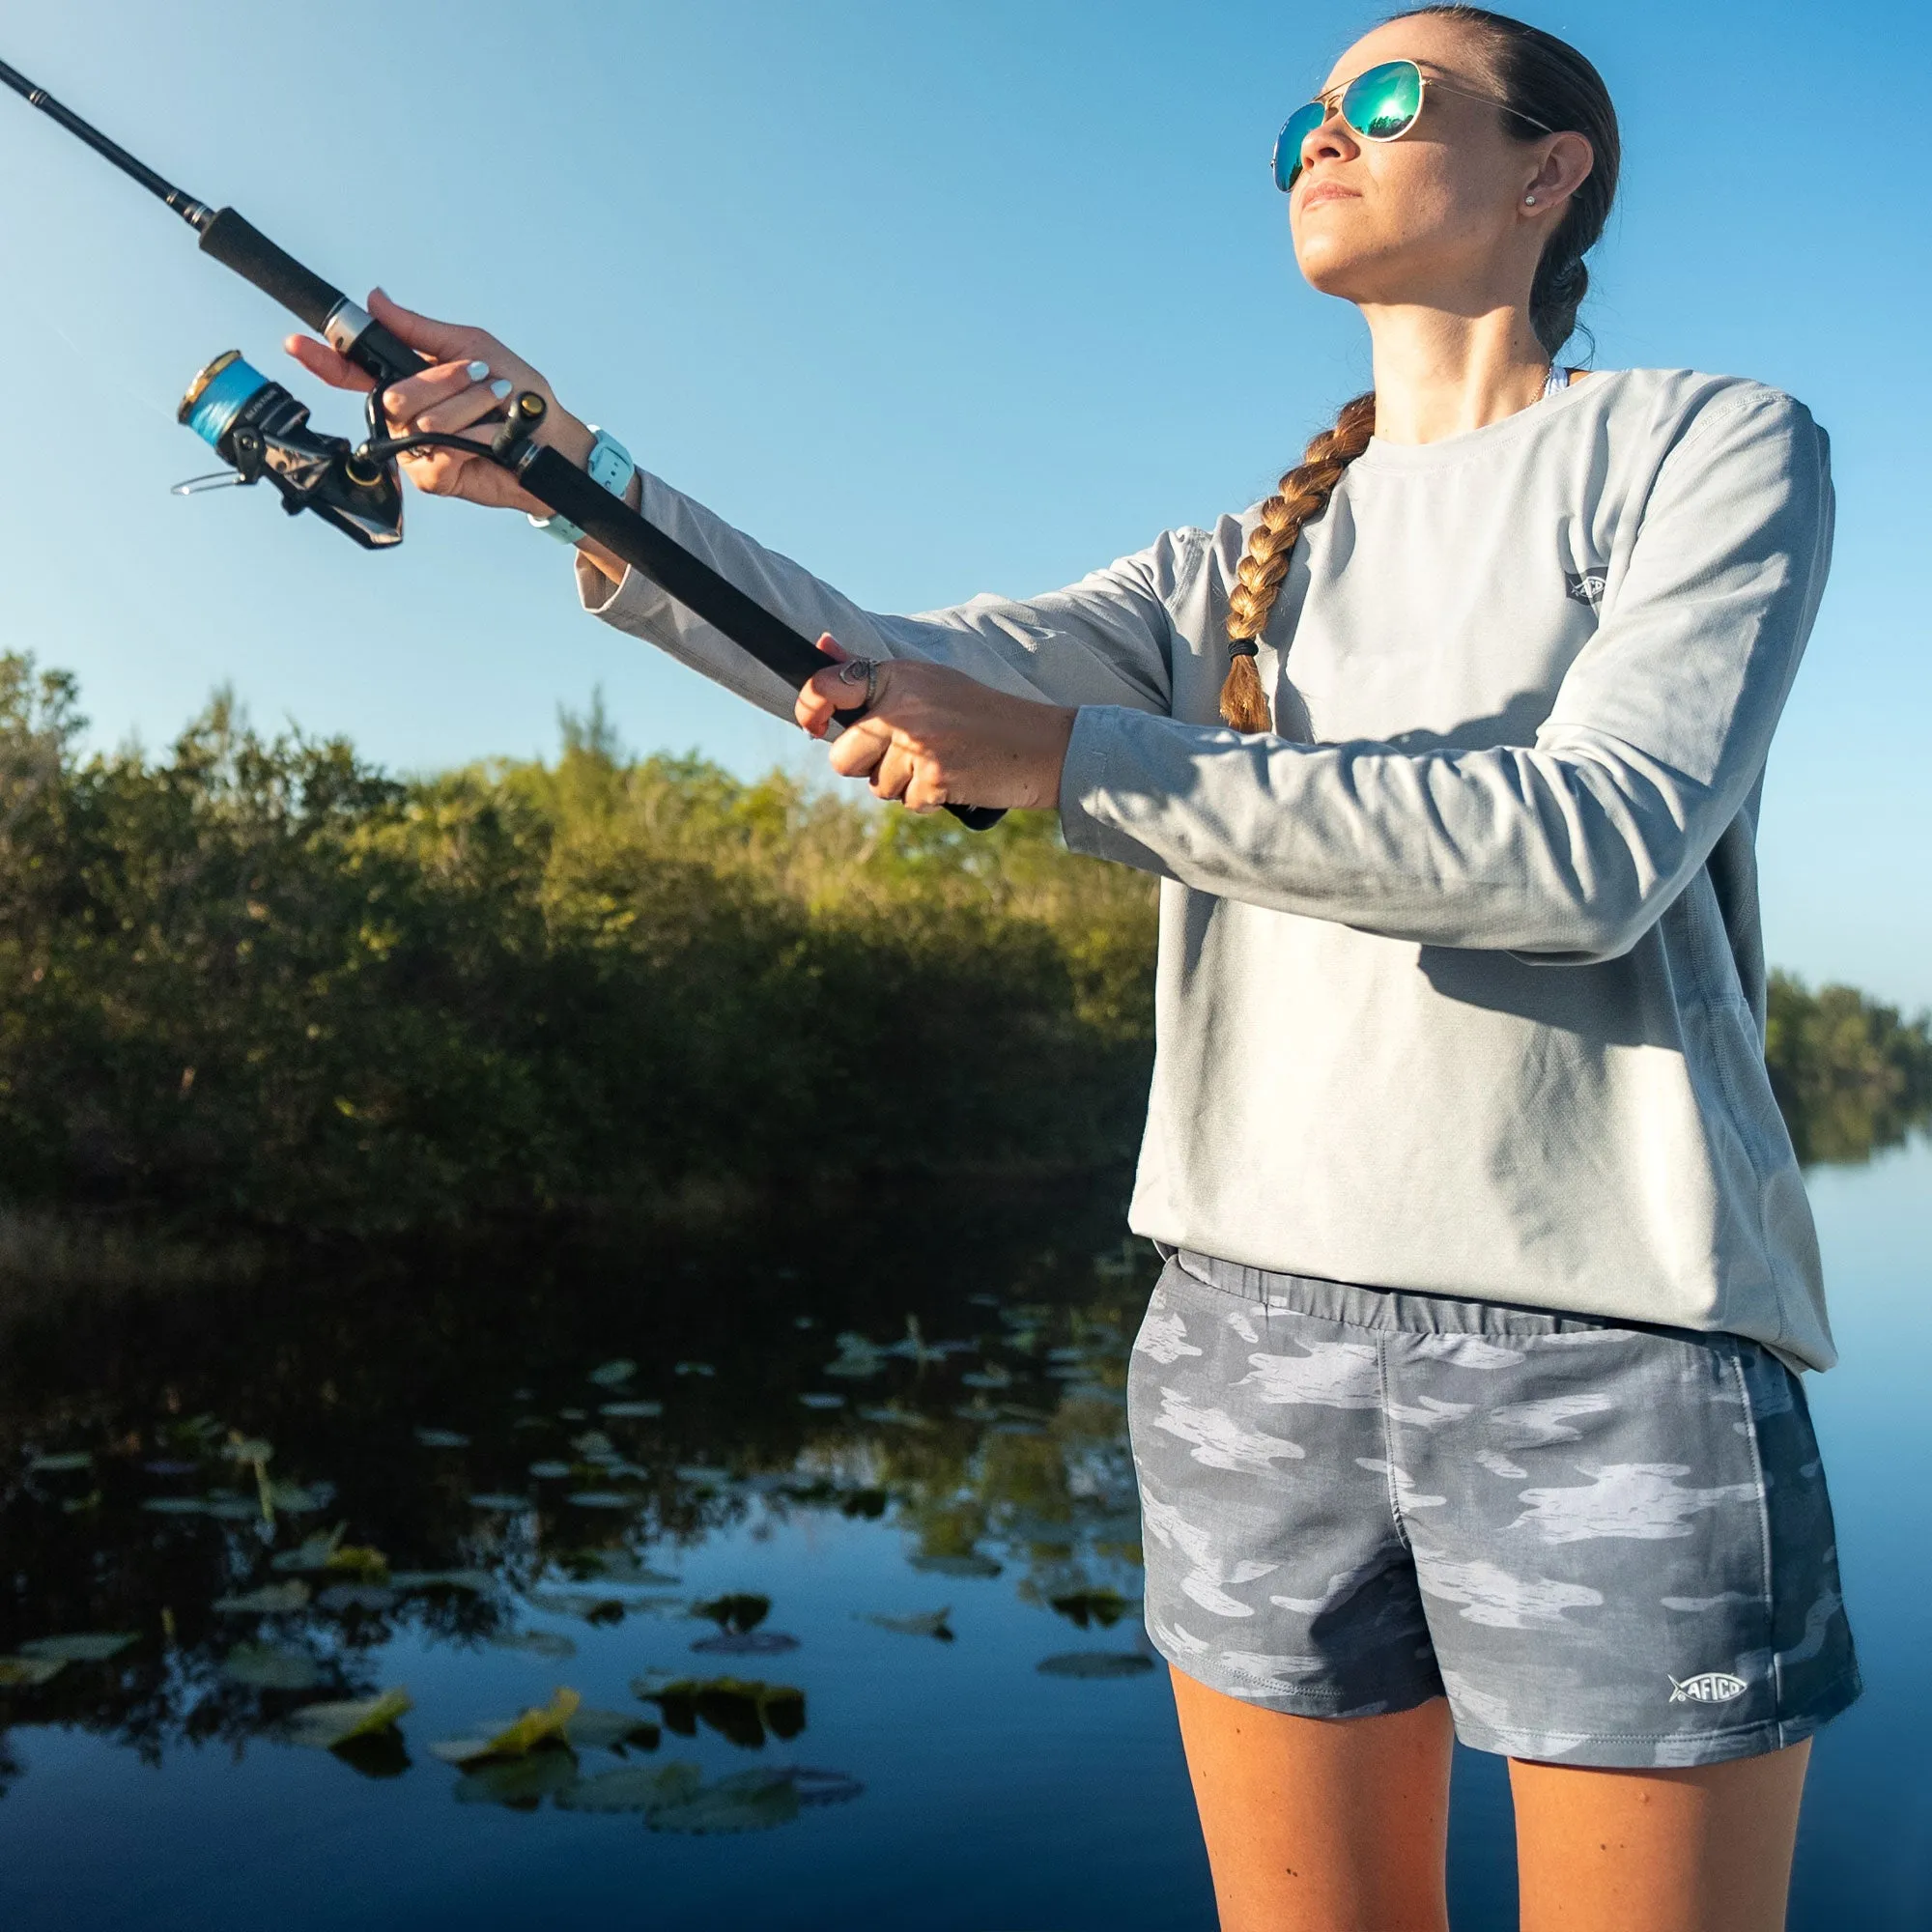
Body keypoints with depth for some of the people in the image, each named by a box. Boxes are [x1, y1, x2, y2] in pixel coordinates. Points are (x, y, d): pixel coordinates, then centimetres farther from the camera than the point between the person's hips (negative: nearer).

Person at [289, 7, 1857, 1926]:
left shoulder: (1708, 443, 2)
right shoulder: (1232, 573, 16)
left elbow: (1594, 846, -14)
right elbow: (893, 669, 3)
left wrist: (1073, 757, -18)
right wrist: (572, 473, -11)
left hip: (1608, 1339, -4)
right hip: (1250, 1332, 4)